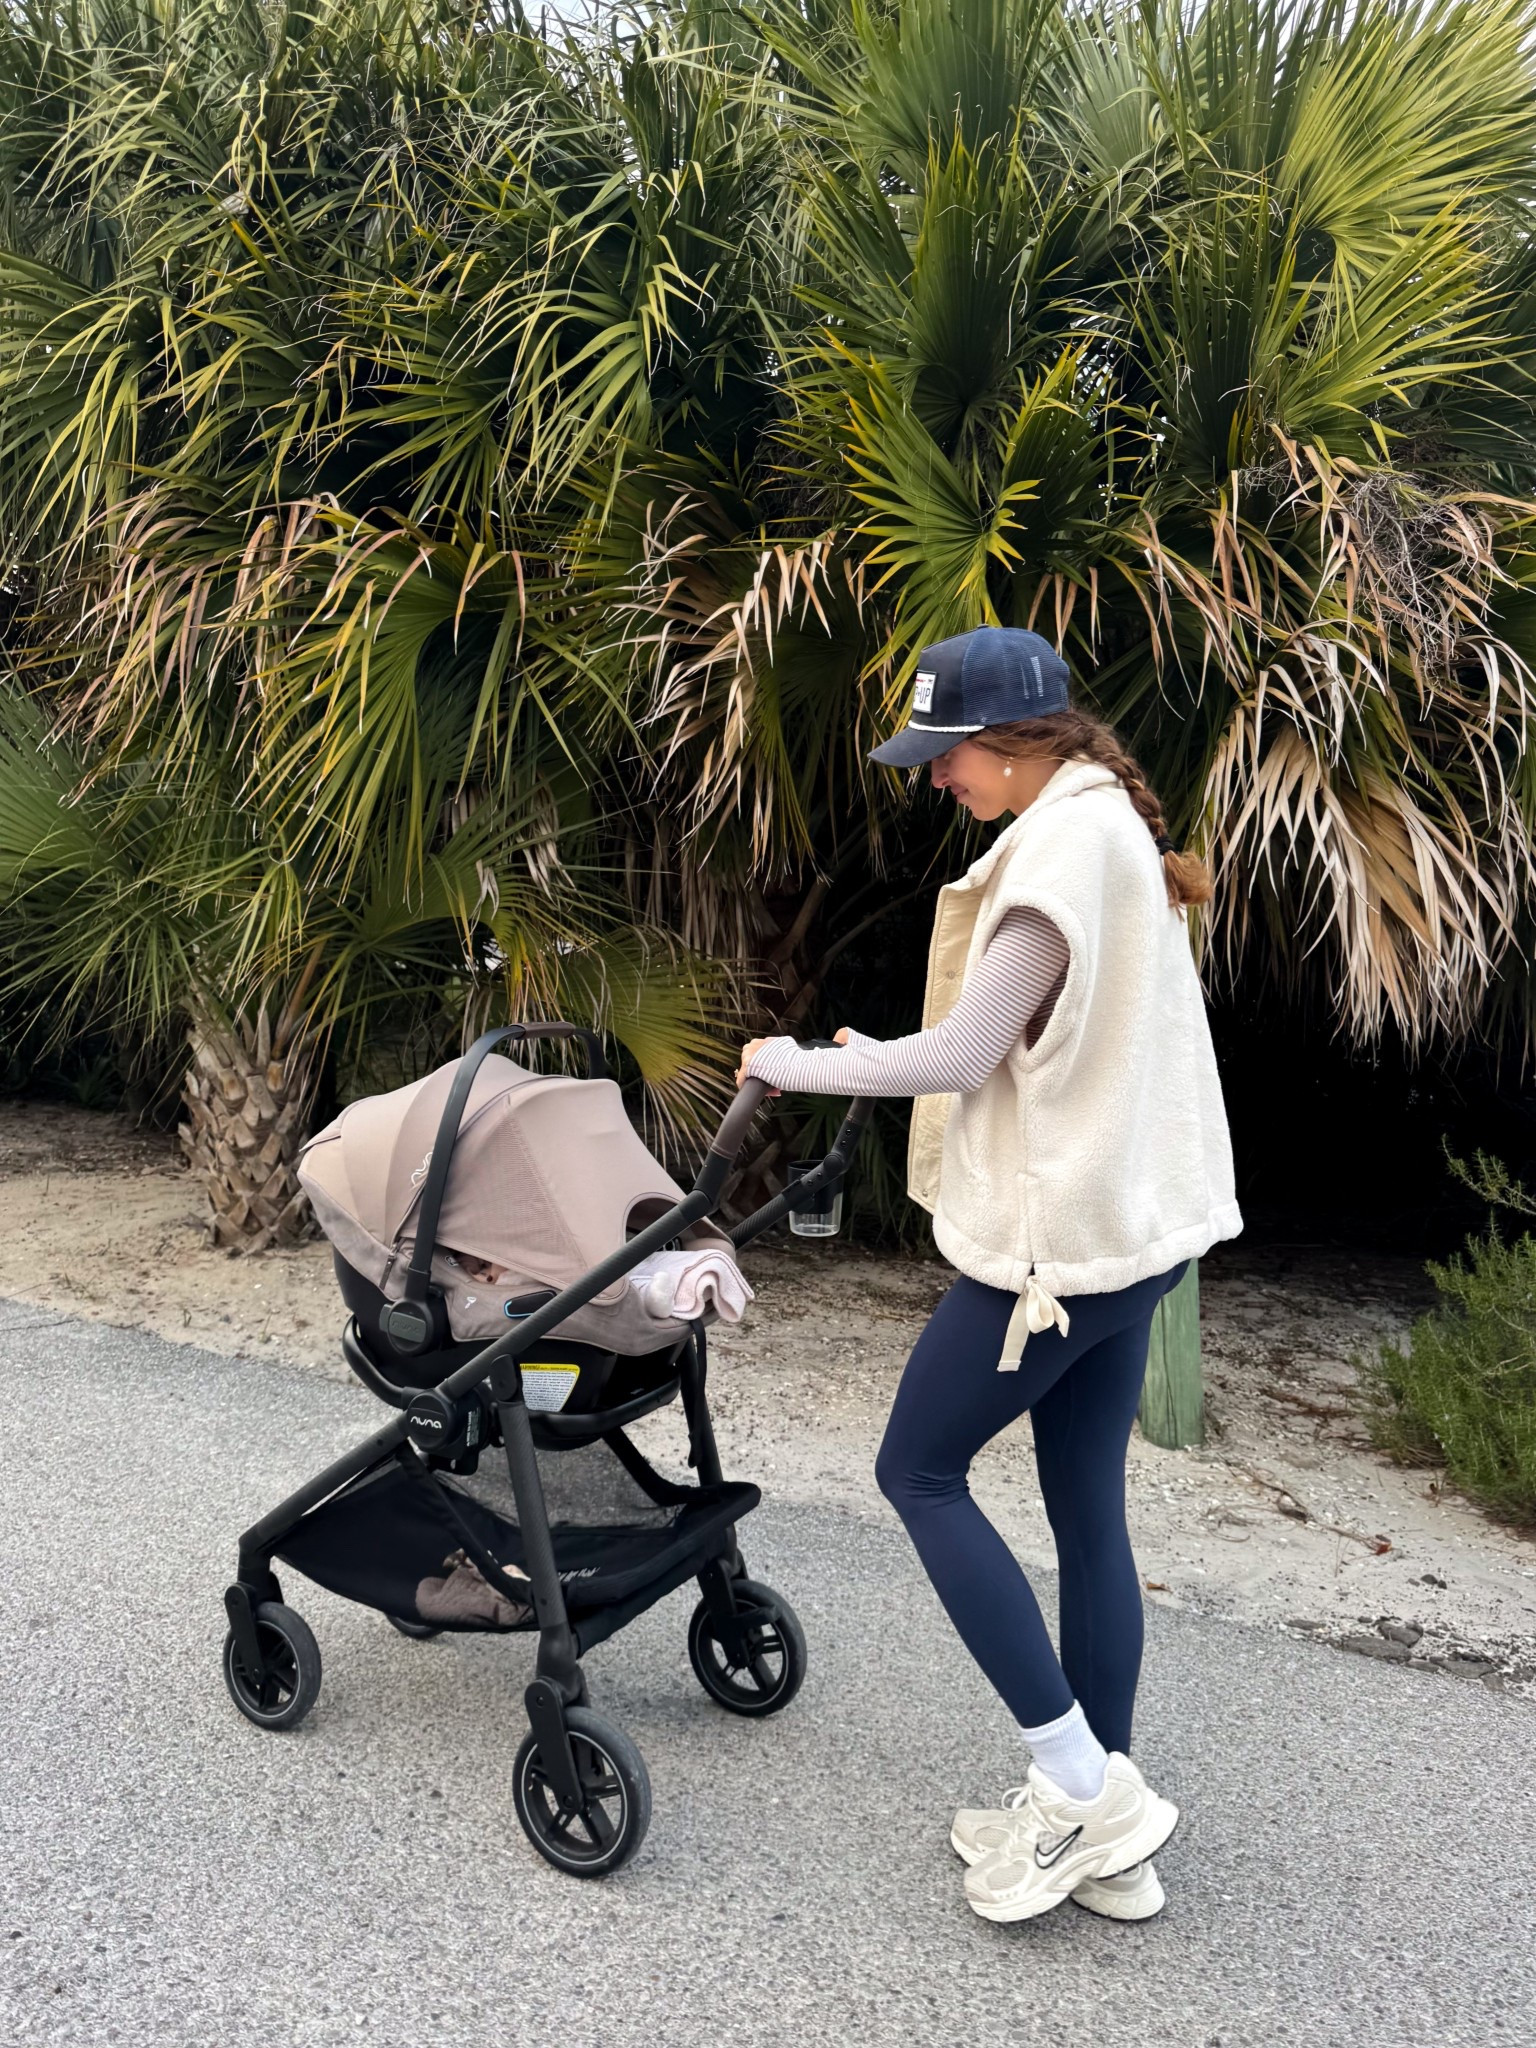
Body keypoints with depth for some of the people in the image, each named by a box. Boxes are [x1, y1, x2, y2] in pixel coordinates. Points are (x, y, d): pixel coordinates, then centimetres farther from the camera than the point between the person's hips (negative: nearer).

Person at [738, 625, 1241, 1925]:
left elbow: (965, 1053, -19)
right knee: (1089, 1512, 13)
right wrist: (880, 1060, 15)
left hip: (1055, 1235, -10)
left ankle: (1081, 1783, 6)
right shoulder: (1113, 829, 14)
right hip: (1129, 1224, 10)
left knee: (920, 1472, 4)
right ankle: (1108, 1832, 22)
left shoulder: (1063, 844, -18)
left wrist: (800, 1066, -6)